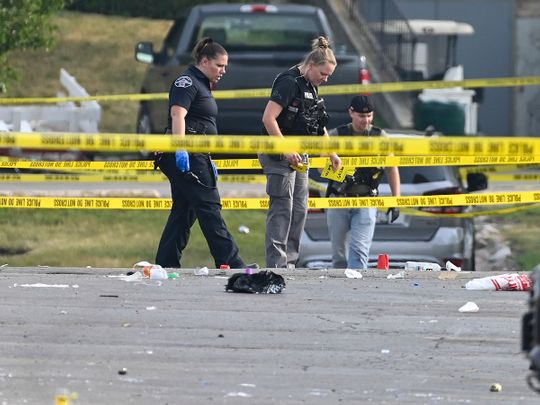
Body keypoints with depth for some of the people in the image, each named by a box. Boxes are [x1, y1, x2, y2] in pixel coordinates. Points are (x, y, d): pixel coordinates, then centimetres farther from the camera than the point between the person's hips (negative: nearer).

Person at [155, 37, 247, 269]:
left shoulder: (202, 85, 24)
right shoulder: (187, 82, -8)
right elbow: (177, 114, -22)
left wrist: (209, 162, 31)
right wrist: (181, 150, -32)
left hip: (195, 156, 10)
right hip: (185, 156, -10)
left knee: (184, 211, 8)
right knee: (209, 209, -10)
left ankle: (165, 265, 8)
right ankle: (230, 263, -12)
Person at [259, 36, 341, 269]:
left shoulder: (311, 87, 14)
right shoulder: (289, 82, -16)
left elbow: (318, 126, 26)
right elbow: (268, 118, -23)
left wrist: (332, 154, 22)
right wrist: (286, 150, -24)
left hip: (299, 156, 10)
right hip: (279, 155, -10)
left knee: (299, 210, 9)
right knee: (281, 208, -10)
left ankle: (289, 263, 14)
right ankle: (275, 265, -11)